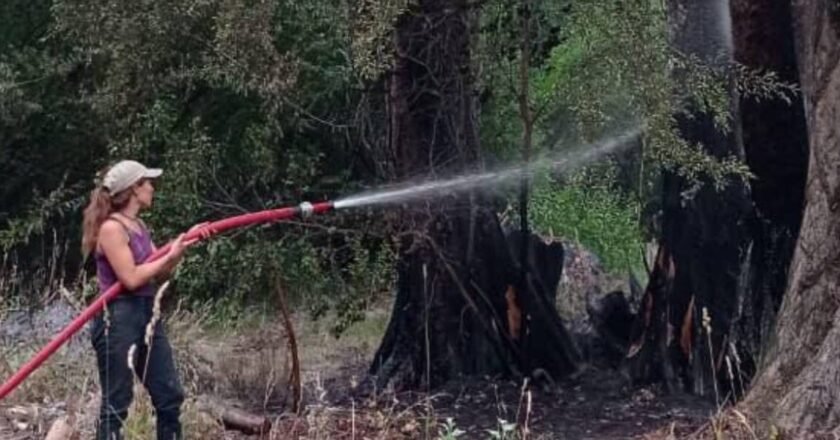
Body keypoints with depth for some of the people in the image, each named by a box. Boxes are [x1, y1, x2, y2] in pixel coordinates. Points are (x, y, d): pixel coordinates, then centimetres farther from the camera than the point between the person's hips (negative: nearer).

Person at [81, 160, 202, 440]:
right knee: (116, 404, -4)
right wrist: (169, 255, -12)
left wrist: (182, 245, 6)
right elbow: (131, 278, -20)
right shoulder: (111, 228, -14)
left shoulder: (138, 226, 13)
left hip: (146, 315, 9)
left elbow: (159, 273, 16)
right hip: (117, 320, -9)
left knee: (170, 395, 12)